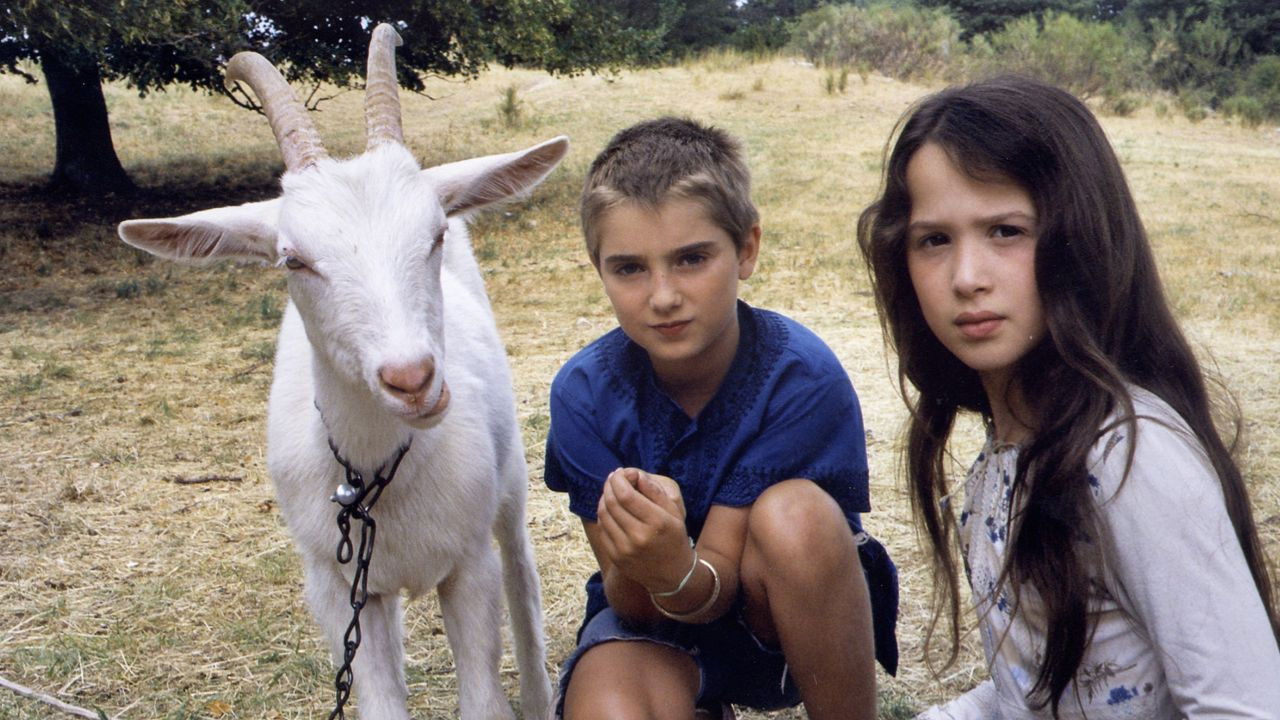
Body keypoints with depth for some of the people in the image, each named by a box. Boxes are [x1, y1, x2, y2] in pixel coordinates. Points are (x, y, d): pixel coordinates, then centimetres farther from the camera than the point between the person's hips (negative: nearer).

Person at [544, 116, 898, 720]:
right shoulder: (585, 392, -17)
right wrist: (638, 565, -40)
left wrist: (677, 568, -46)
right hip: (656, 618, 2)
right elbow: (633, 603, -16)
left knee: (796, 513, -33)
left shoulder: (803, 378, -23)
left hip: (787, 611, -1)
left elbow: (718, 580, -22)